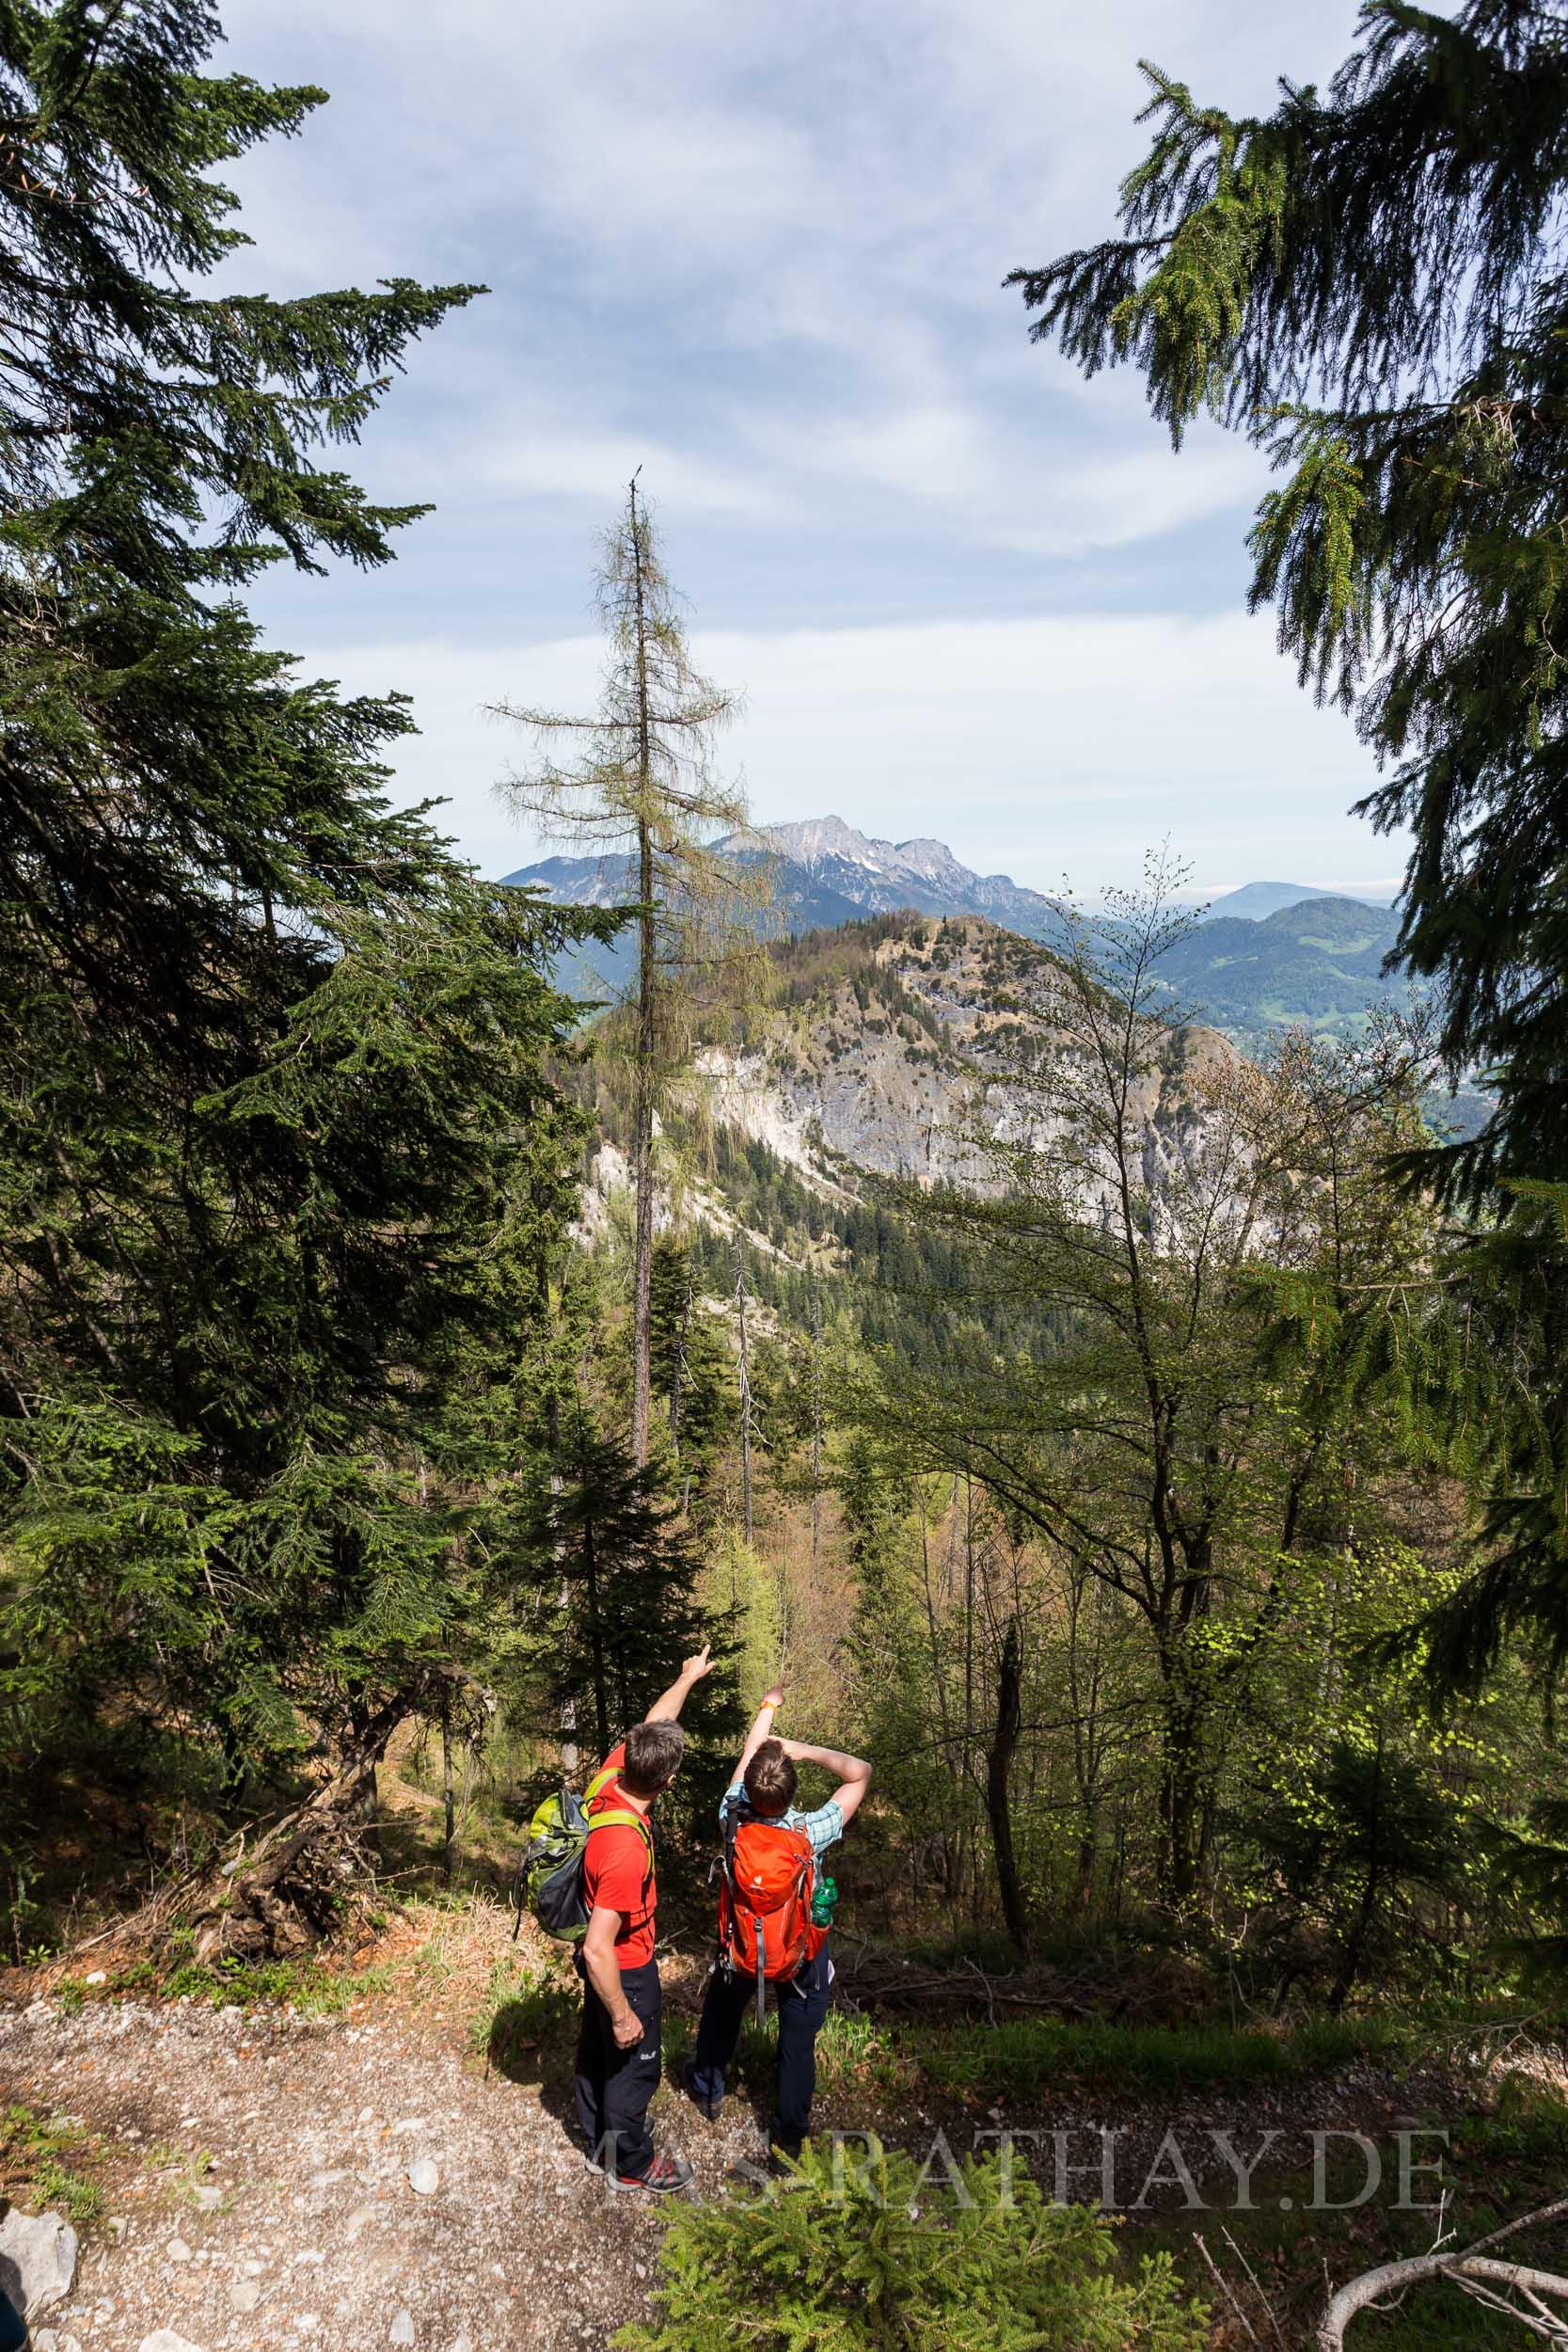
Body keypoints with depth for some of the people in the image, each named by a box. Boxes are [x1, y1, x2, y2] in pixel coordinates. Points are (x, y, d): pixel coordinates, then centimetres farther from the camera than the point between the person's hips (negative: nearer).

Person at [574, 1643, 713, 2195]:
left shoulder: (612, 1776, -20)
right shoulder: (626, 1851, -41)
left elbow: (651, 1726, 1)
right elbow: (598, 1949, -36)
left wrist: (688, 1679, 12)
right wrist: (624, 2015, -22)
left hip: (604, 1960, 8)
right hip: (624, 1970, -8)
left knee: (597, 2048, 26)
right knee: (634, 2063, 14)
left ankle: (598, 2138, 48)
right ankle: (631, 2166, 35)